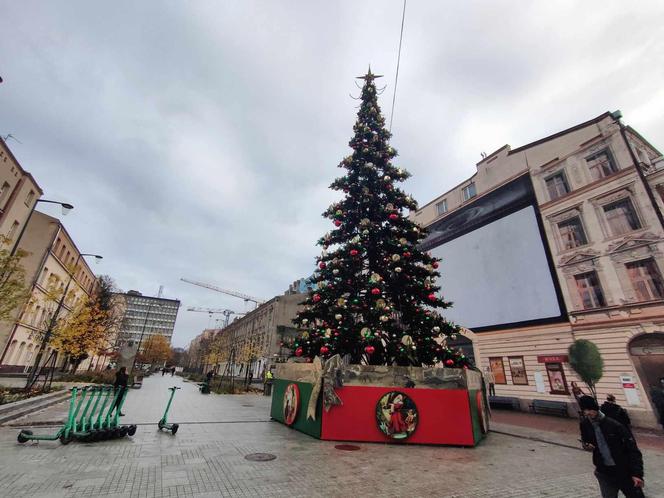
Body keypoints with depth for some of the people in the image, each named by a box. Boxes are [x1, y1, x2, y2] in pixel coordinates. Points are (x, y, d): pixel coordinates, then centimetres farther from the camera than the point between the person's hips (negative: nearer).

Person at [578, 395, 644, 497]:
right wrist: (586, 445, -10)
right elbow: (585, 440, 12)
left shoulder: (614, 425, -17)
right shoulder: (585, 425, -6)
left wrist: (637, 473, -20)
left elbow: (633, 450, -13)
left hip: (624, 471, -2)